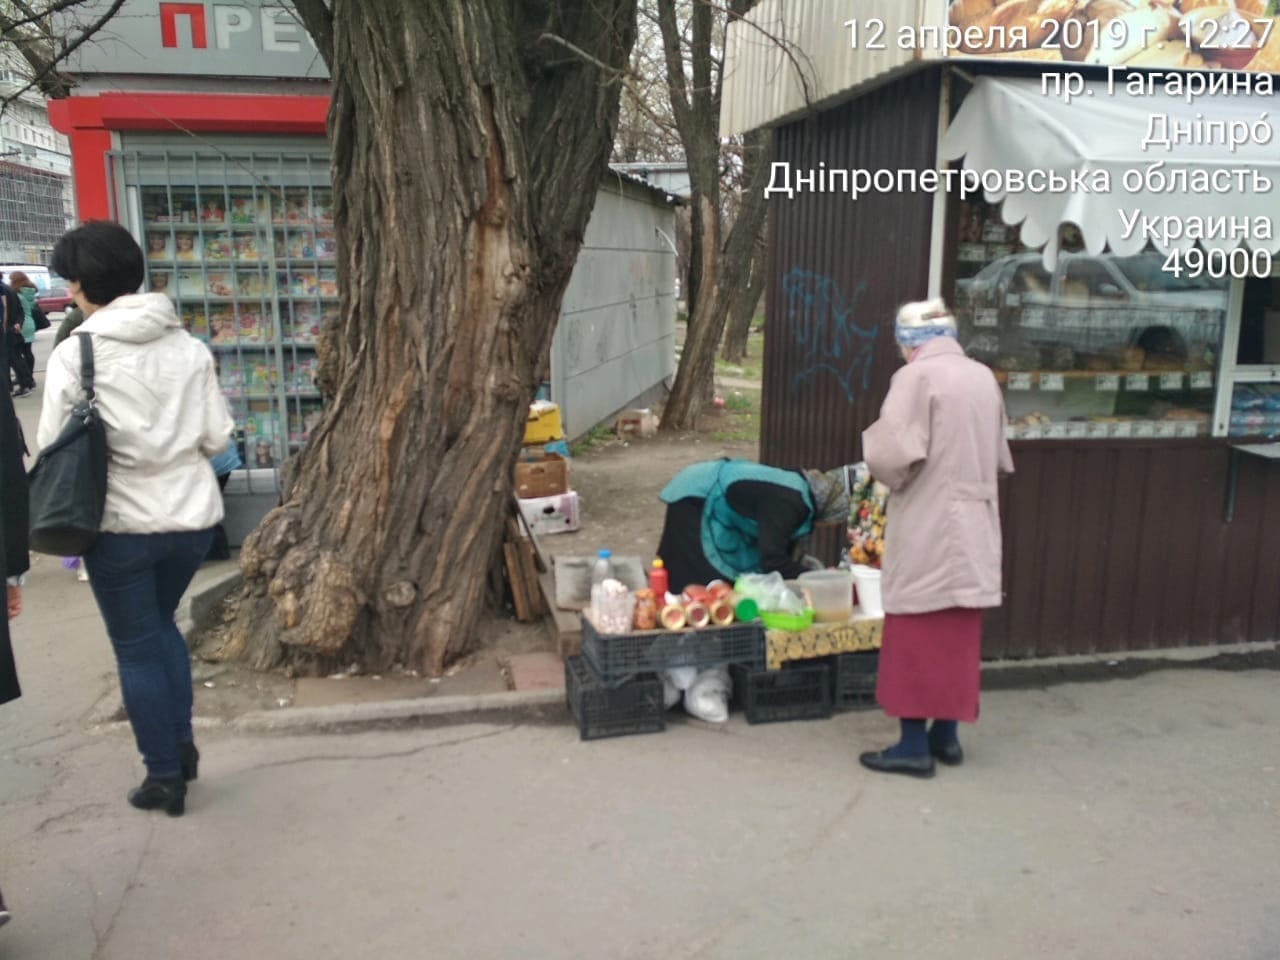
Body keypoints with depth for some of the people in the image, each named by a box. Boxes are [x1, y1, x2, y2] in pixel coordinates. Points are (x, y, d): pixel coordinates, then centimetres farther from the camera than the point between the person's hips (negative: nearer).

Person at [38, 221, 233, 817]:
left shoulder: (74, 352, -9)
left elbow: (55, 446, -10)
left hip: (120, 523, -4)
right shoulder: (188, 345, 0)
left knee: (136, 649, 12)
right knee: (161, 625, 26)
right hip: (192, 515, 4)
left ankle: (165, 778, 22)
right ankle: (181, 747, 26)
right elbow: (217, 437, -1)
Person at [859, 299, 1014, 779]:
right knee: (958, 635, 14)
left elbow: (893, 454, -22)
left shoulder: (916, 377, -13)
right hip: (972, 528, 7)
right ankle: (946, 734, 24)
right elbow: (999, 458, 17)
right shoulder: (984, 378, 9)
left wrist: (890, 478, -3)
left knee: (916, 636, 1)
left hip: (926, 530, -7)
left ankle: (914, 745, 7)